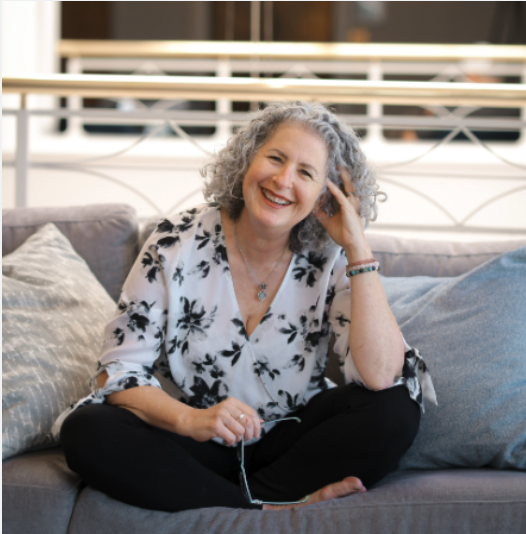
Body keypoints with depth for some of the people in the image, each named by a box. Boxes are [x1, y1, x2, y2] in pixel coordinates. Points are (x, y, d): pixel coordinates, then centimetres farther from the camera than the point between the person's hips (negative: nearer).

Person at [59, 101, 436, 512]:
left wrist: (358, 248, -22)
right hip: (196, 445, 0)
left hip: (293, 440, 0)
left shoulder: (330, 261, -9)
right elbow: (118, 371, -9)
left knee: (397, 408, -24)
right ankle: (275, 507, -22)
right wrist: (190, 420, -29)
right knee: (86, 432, -27)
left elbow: (380, 376, -24)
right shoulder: (177, 244, -9)